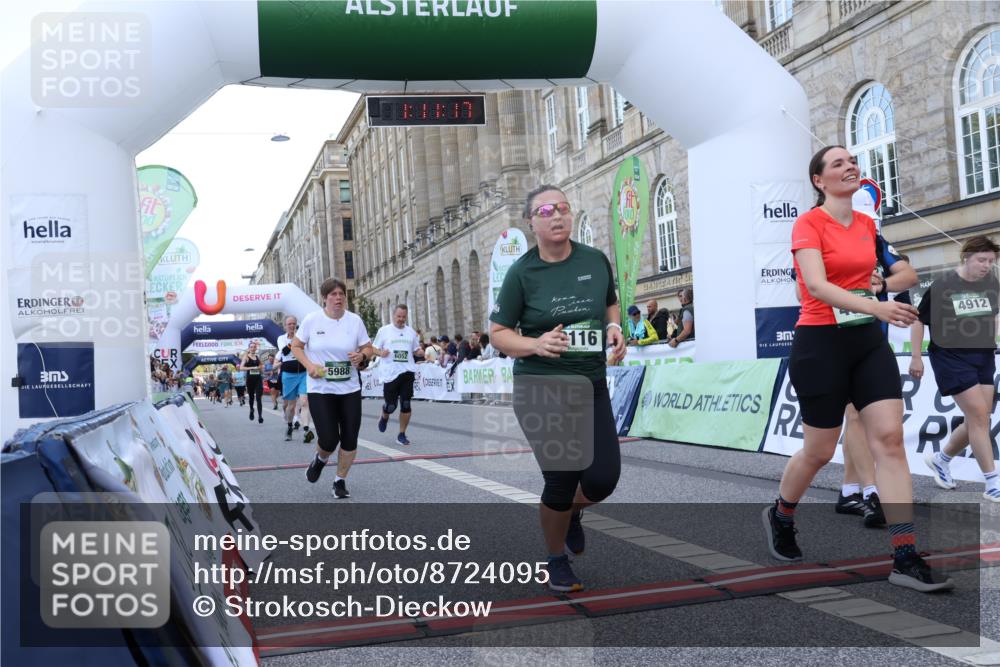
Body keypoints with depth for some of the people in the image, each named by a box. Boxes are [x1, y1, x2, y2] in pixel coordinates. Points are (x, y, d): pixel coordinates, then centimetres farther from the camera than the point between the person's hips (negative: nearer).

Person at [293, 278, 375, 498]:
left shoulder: (355, 320, -1)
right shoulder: (312, 319, -5)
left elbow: (369, 349, 7)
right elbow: (296, 346, 5)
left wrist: (362, 356, -17)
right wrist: (309, 364, -12)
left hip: (350, 389, 2)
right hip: (320, 389, -2)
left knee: (350, 439, 2)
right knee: (329, 439, -10)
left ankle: (340, 481, 24)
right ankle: (320, 459, 27)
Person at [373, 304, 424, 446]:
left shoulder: (411, 332, 11)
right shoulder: (384, 330, 2)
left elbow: (416, 350, 20)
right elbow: (373, 348, 5)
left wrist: (421, 352, -3)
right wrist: (380, 352, -16)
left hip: (407, 372, 3)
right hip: (390, 373, -3)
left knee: (406, 404, -1)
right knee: (390, 406, -1)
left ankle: (402, 434, 12)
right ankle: (384, 417, 35)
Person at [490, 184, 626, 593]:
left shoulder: (595, 261, 1)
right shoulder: (522, 272, -7)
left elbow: (611, 304, 19)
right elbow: (498, 334, -3)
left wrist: (614, 327, -3)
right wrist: (536, 344, -21)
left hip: (591, 385, 3)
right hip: (541, 389, -3)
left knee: (603, 477, -5)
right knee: (561, 478, -3)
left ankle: (571, 513, 34)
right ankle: (557, 560, 26)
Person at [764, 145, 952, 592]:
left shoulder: (867, 224, 9)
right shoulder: (809, 223, -11)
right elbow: (816, 286, -25)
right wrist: (874, 306, -35)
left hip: (868, 340, 6)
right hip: (821, 343, -6)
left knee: (890, 438, -7)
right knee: (819, 451, 4)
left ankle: (905, 560, -6)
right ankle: (779, 517, 34)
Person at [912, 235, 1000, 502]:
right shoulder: (941, 286, -11)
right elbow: (918, 320, -5)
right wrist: (916, 357, -6)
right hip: (951, 357, -6)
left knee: (978, 421, 6)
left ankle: (940, 459, 29)